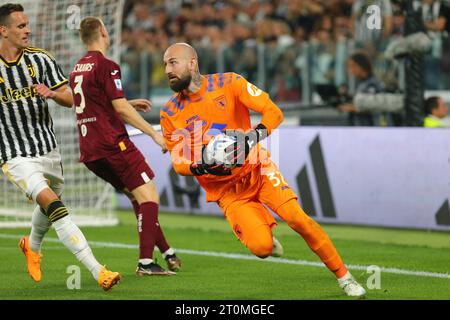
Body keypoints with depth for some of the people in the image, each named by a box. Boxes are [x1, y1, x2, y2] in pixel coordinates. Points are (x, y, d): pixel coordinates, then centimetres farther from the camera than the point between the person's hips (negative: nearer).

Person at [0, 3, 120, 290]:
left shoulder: (40, 59, 0)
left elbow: (70, 99, -1)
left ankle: (32, 246, 56)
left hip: (48, 149, 5)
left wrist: (53, 94, -21)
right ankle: (98, 271, -30)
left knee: (48, 208, 21)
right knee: (54, 206, -22)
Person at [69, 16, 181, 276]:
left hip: (89, 152, 9)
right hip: (112, 145, -9)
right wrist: (154, 134, -10)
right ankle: (145, 262, -19)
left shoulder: (77, 70, 16)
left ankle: (167, 253, 18)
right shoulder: (107, 66, -10)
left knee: (139, 199, 16)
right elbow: (120, 108, -14)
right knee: (148, 196, -8)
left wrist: (130, 104, 32)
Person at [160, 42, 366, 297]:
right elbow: (178, 162, 0)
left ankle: (344, 277, -4)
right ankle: (265, 235, 19)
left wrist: (254, 136, -32)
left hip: (256, 169, -1)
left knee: (298, 219, -21)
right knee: (261, 248, -21)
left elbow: (273, 112, -13)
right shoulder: (170, 114, -1)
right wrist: (200, 167, -22)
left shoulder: (229, 83, -7)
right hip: (224, 188, 1)